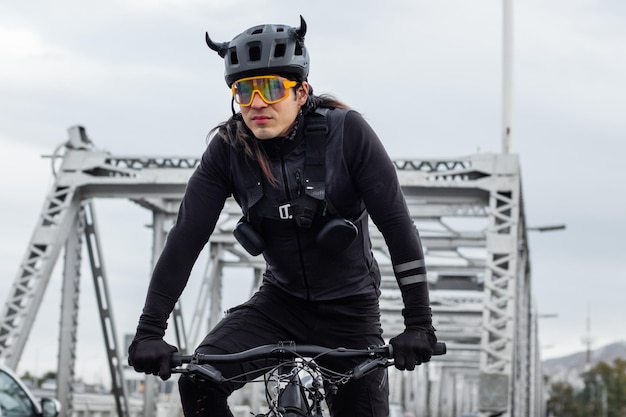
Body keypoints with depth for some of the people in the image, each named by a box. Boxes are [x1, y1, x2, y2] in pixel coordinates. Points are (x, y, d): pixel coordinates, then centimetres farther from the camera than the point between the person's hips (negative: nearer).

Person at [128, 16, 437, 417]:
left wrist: (419, 323, -25)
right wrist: (149, 331, -20)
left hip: (349, 308, -2)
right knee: (198, 382, -21)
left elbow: (397, 224, -18)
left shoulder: (346, 131, -17)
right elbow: (186, 238, -12)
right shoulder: (227, 150, -10)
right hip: (280, 302, 2)